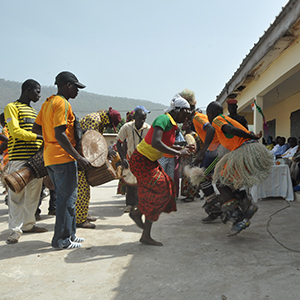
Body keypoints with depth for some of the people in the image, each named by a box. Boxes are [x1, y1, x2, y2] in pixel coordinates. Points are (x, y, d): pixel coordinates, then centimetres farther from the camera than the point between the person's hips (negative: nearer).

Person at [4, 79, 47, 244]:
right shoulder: (12, 107, -3)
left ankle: (28, 224, 22)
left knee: (33, 193, 11)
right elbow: (15, 131, -14)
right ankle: (15, 229, 5)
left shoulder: (33, 111, 21)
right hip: (19, 159, -7)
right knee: (17, 195, -3)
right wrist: (39, 137, -18)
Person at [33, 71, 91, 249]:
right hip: (63, 157, -10)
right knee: (67, 198, -1)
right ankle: (62, 240, 8)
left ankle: (69, 234, 26)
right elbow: (60, 135, -22)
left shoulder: (48, 103, 15)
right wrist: (79, 157, -22)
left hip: (50, 158, 10)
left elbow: (36, 128, 18)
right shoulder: (62, 103, -14)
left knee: (64, 197, 17)